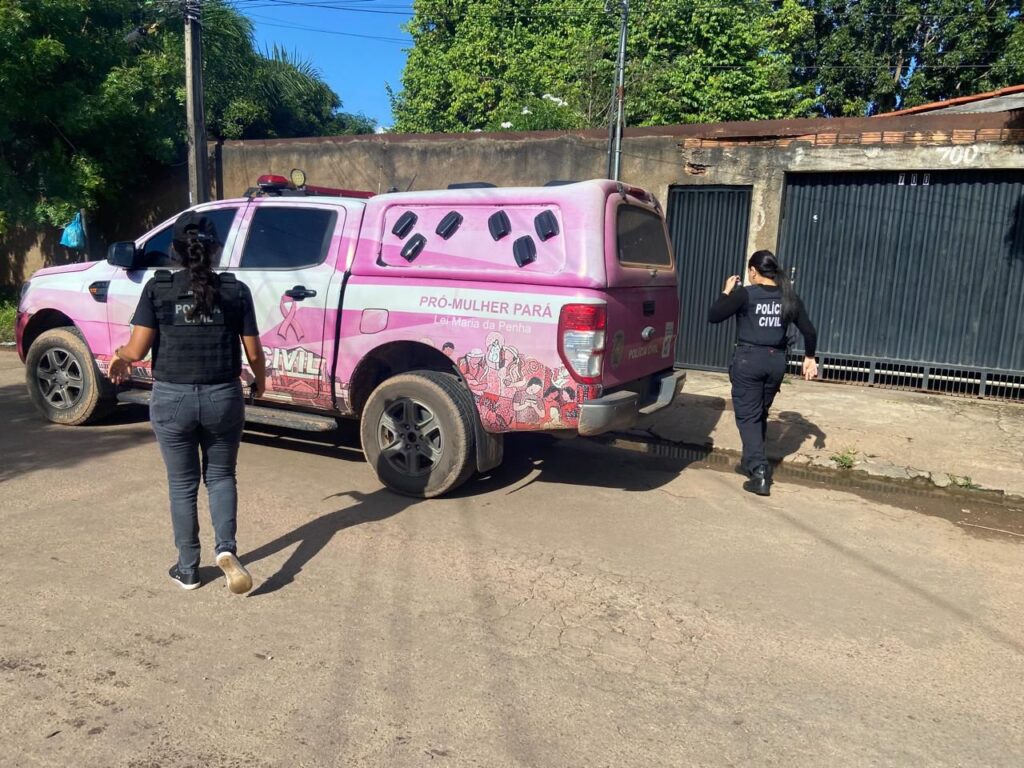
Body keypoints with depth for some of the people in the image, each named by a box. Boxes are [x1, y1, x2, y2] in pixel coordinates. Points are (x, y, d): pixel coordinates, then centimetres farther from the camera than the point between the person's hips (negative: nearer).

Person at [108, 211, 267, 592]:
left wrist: (119, 356, 16)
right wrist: (260, 382, 18)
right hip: (223, 397, 0)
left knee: (182, 484, 15)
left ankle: (188, 568, 25)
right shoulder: (235, 290, -4)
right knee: (220, 476, 19)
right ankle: (226, 549, -2)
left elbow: (137, 349, -8)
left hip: (172, 399, 0)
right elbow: (253, 351, -2)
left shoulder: (157, 288, -5)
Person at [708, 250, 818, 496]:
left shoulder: (745, 294, -10)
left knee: (748, 417, 0)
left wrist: (727, 292, 6)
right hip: (776, 361, 5)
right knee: (761, 414, 20)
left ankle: (759, 473, -10)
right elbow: (809, 331, 9)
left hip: (749, 359, -5)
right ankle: (752, 462, 35)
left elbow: (713, 316, -9)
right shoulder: (789, 297, 5)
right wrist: (809, 358, 22)